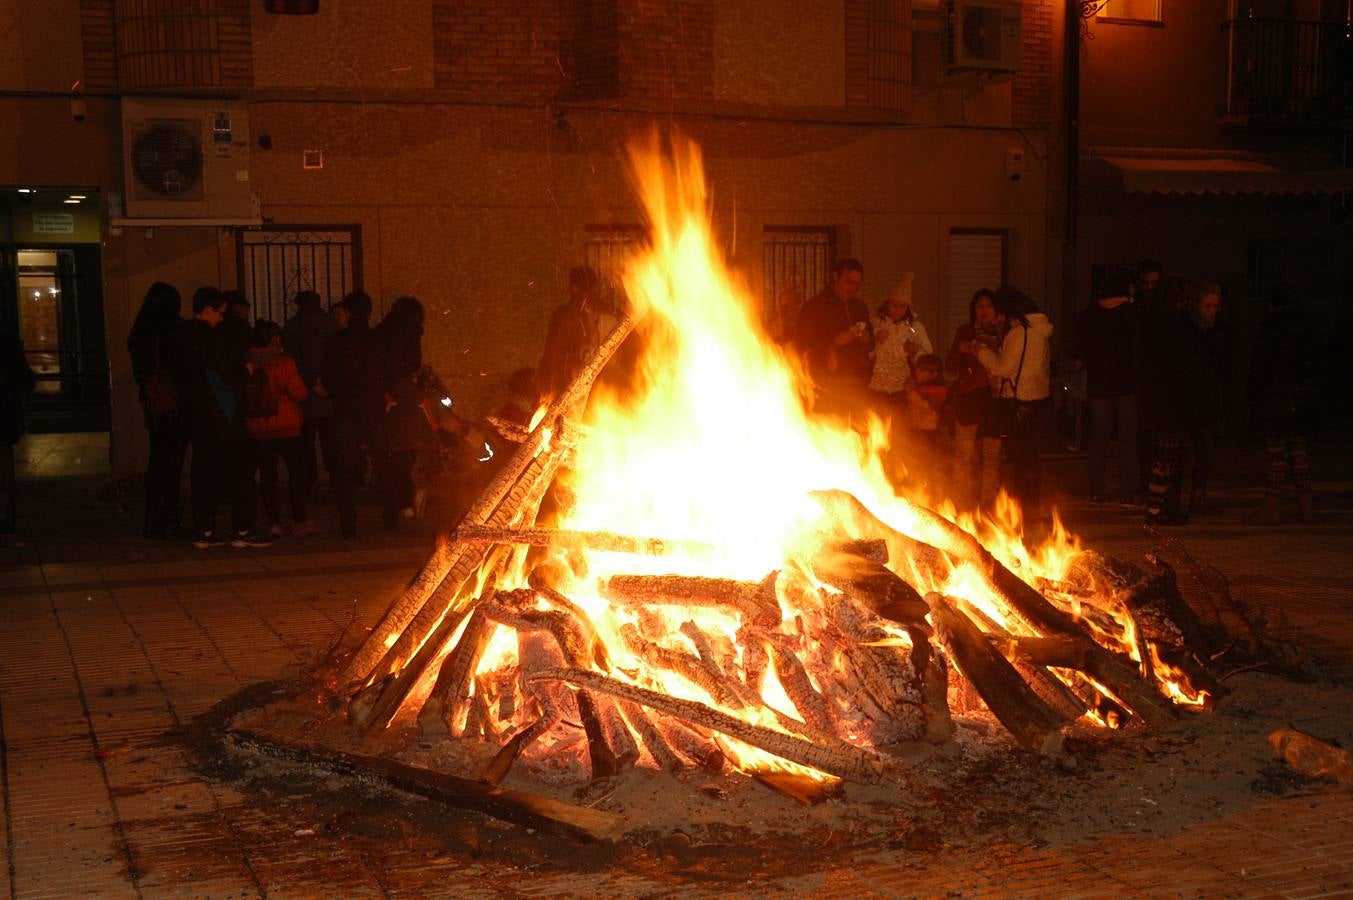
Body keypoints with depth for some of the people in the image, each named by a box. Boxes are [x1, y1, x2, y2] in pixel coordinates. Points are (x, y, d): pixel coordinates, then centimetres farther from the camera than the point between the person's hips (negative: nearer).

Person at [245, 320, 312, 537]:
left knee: (267, 474, 8)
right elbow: (299, 393, -10)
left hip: (257, 429, 3)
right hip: (285, 428, -3)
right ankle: (299, 520, 7)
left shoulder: (248, 363, -2)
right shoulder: (284, 362, -11)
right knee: (298, 470, 8)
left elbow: (241, 394, 5)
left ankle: (273, 522, 9)